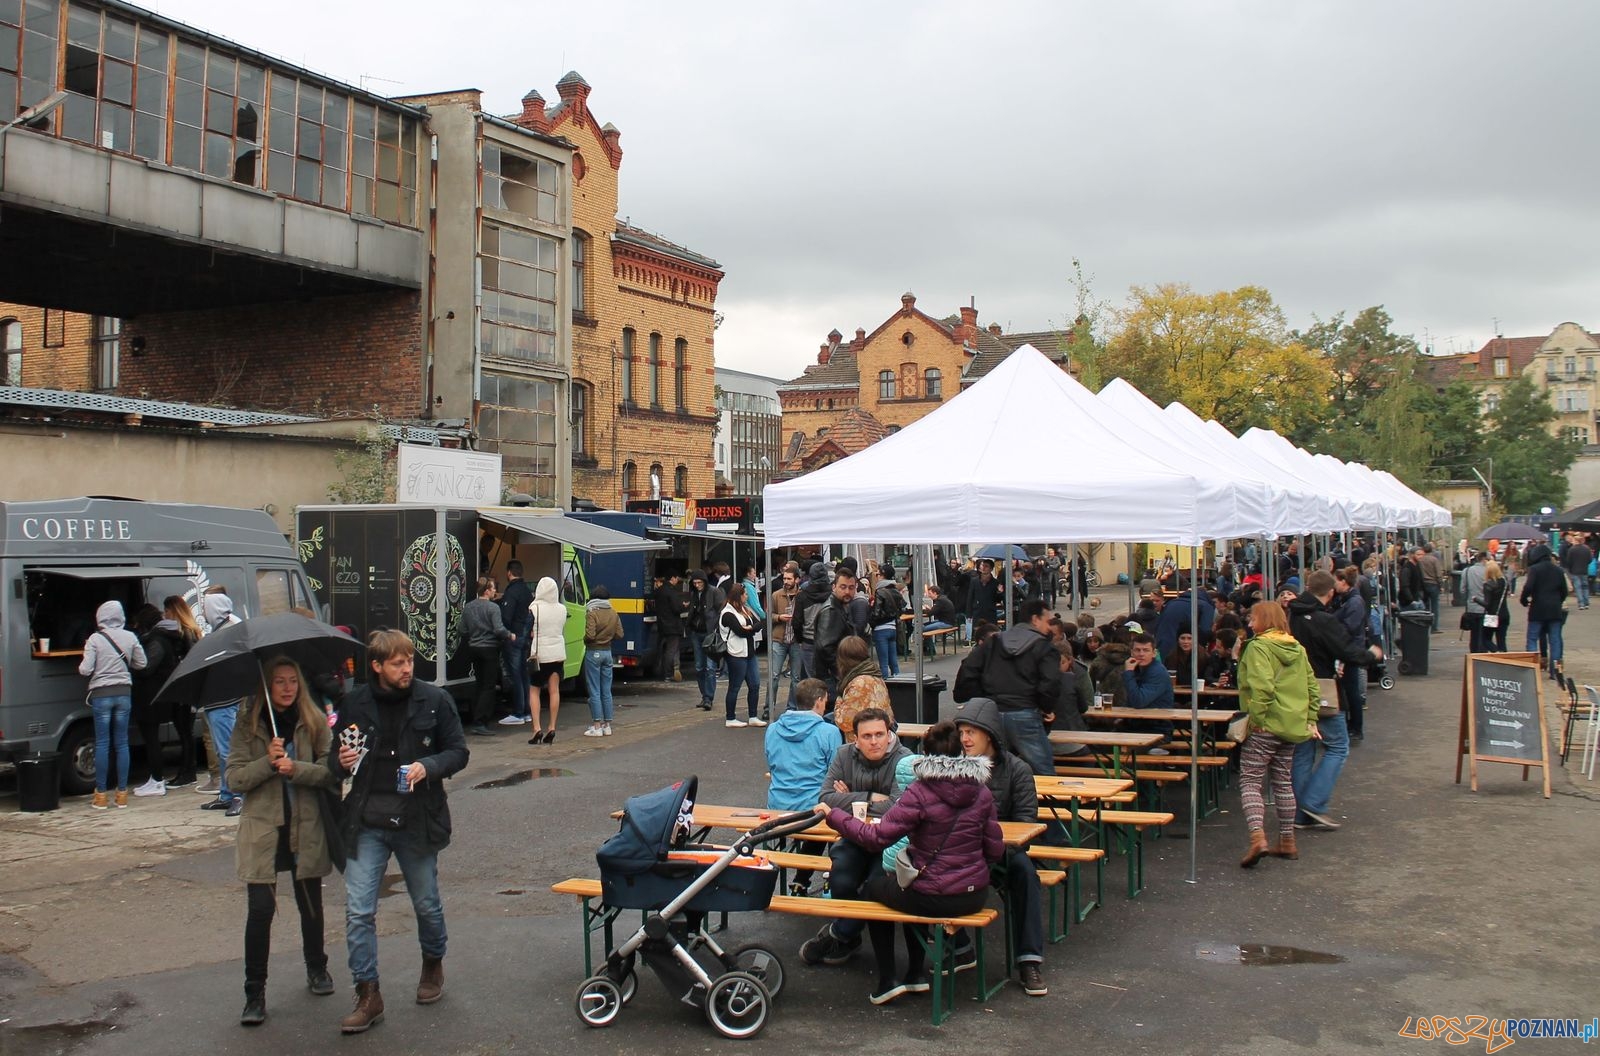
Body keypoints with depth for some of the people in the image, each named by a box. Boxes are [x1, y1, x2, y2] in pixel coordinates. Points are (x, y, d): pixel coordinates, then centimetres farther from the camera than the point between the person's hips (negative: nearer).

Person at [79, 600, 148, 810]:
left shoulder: (95, 639, -7)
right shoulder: (130, 637, 2)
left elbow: (85, 670, -10)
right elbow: (141, 664, 8)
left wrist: (81, 667, 12)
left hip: (101, 694, -3)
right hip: (124, 693, 3)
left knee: (102, 744, 3)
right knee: (121, 743, 8)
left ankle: (101, 795, 6)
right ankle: (122, 794, 10)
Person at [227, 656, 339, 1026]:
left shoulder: (314, 722, 0)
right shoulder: (248, 725, 0)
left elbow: (331, 771, -6)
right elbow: (234, 778, -5)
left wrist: (296, 768, -21)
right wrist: (268, 762, -20)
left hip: (306, 829, 1)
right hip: (262, 829, -1)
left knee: (310, 904, 13)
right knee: (259, 909, -6)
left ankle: (317, 968, 36)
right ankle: (254, 993, 3)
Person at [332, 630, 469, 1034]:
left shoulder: (433, 700, -3)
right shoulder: (354, 704, 1)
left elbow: (459, 752, 1)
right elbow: (336, 761, 13)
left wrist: (429, 766, -18)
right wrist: (342, 762, -10)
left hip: (417, 820, -1)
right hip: (367, 823, 1)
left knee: (427, 905, 14)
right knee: (358, 911, -4)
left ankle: (433, 965, 41)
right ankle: (368, 995, 8)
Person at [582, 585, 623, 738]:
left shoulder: (592, 613, -14)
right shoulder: (613, 613, 4)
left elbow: (590, 635, -21)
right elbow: (619, 634, 4)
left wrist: (584, 641, -1)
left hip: (593, 653, -6)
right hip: (608, 652, 6)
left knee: (594, 692, -1)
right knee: (606, 691, 11)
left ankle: (597, 727, 0)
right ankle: (607, 725, 13)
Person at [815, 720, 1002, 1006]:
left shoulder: (921, 792, -16)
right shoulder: (982, 791, 0)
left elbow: (876, 838, -18)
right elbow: (995, 850, 3)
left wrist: (834, 816, -8)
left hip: (933, 900, -6)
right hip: (975, 895, 6)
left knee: (874, 886, 25)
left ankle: (887, 979, 20)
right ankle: (916, 973, 36)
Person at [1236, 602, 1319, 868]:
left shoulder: (1258, 647, -12)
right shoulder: (1297, 648, 13)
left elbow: (1261, 686, -24)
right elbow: (1311, 685, 15)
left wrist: (1258, 718, -19)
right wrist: (1310, 720, 16)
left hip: (1266, 726, -8)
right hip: (1293, 725, 8)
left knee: (1250, 781, -4)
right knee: (1283, 781, 17)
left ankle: (1258, 838, -20)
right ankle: (1287, 841, 22)